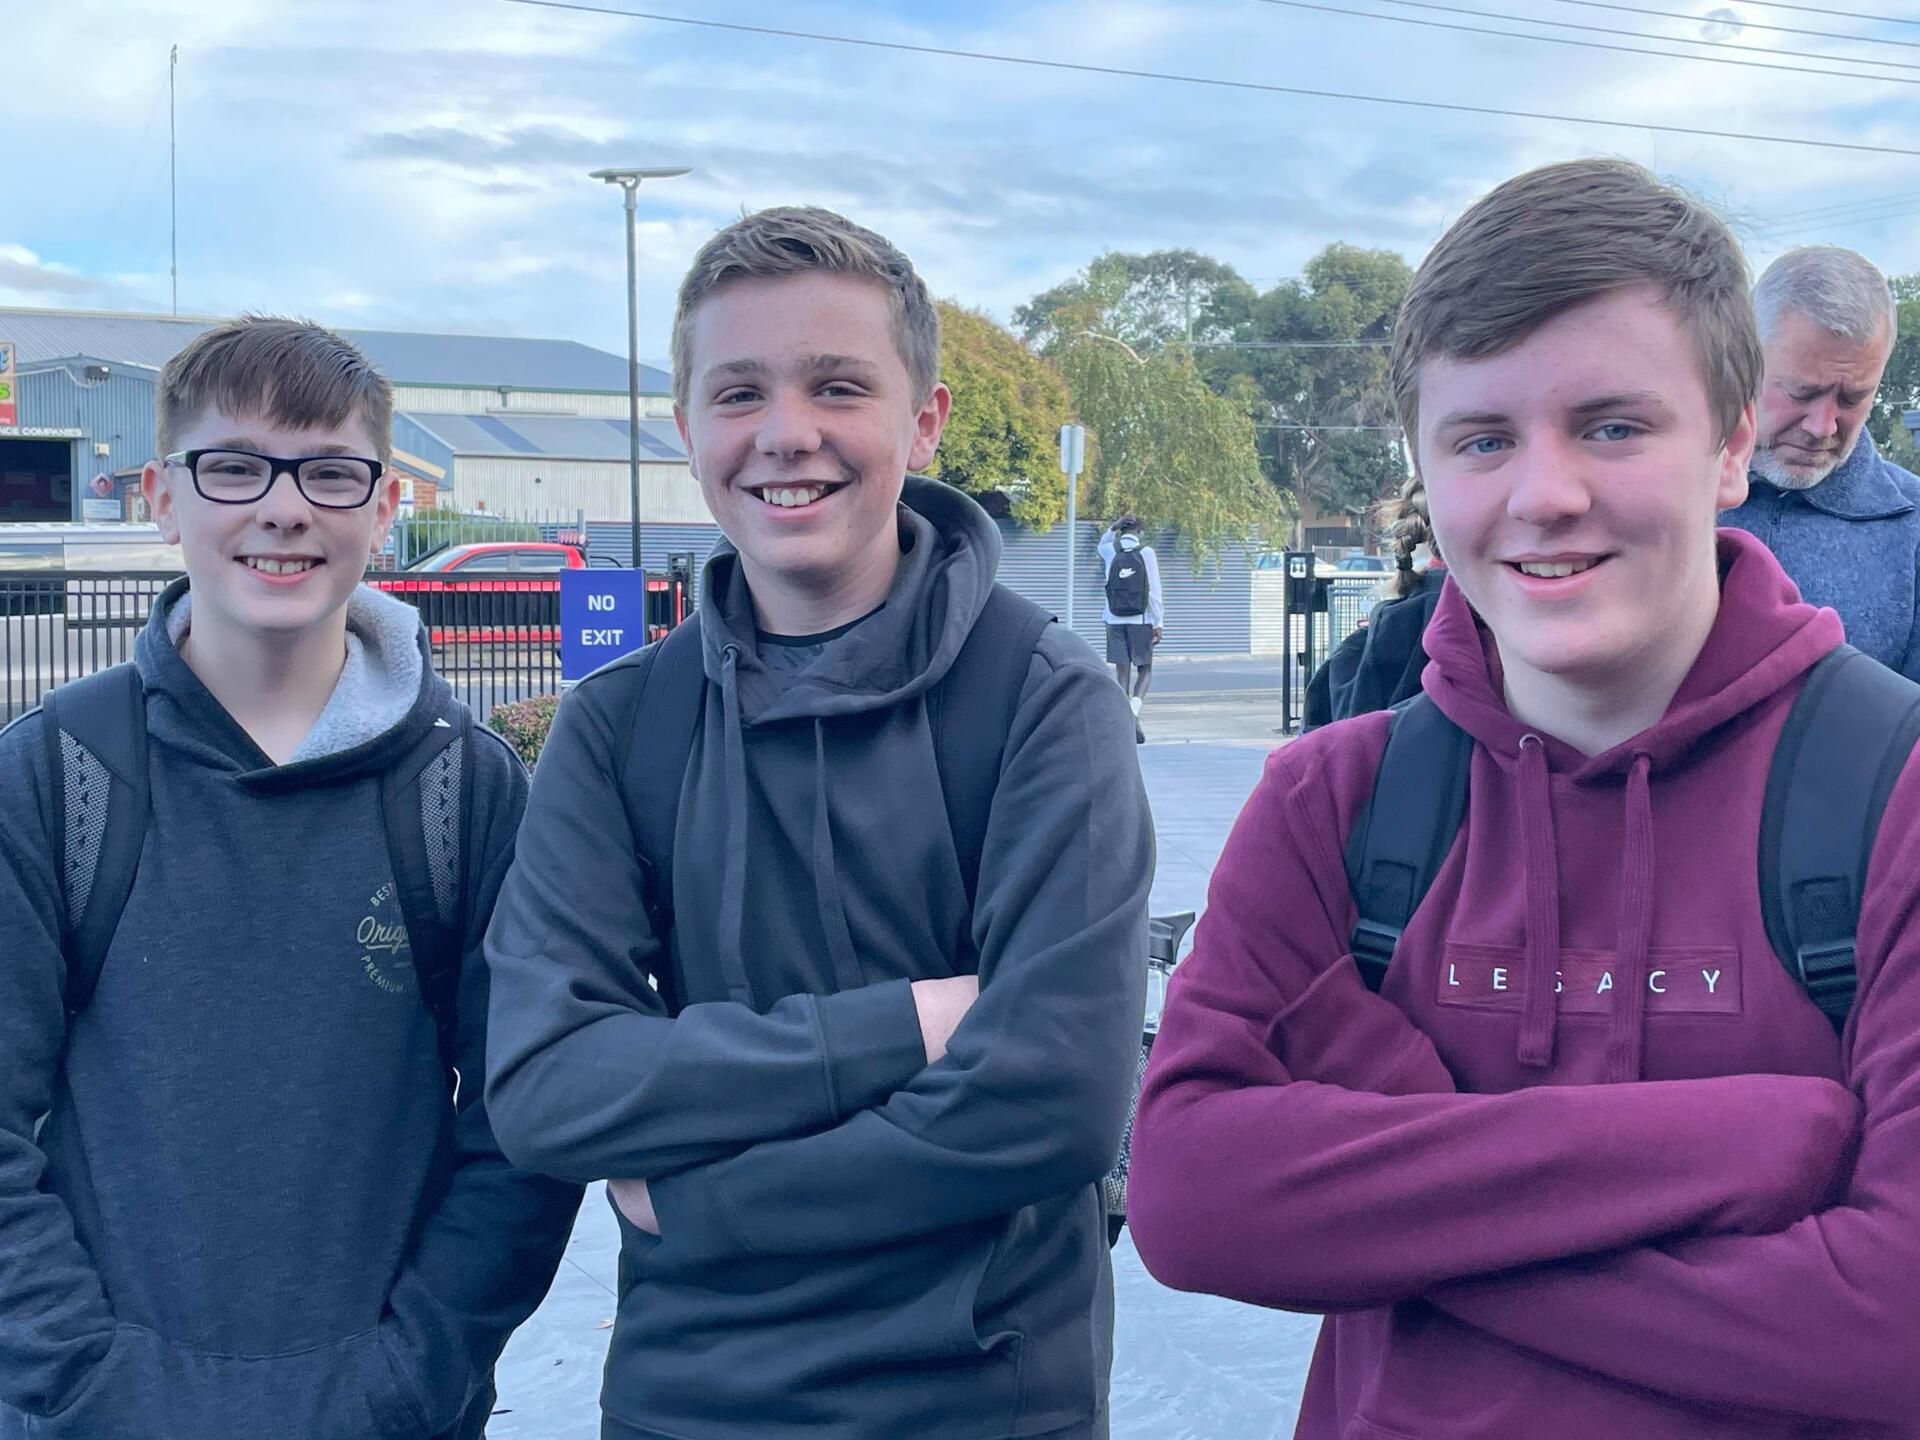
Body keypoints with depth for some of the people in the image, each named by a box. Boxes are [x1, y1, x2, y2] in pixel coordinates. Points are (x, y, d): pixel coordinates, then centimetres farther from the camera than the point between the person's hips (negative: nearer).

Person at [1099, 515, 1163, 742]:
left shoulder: (1111, 551, 4)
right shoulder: (1146, 553, -4)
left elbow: (1101, 546, 31)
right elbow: (1154, 591, -6)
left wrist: (1112, 528, 16)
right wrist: (1159, 623, -3)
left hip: (1115, 621, 2)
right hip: (1141, 621, -2)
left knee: (1122, 672, 5)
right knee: (1145, 670, 10)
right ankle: (1134, 709, -16)